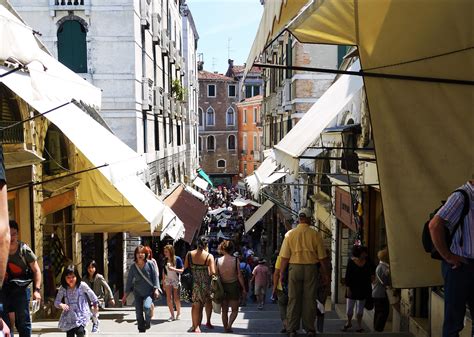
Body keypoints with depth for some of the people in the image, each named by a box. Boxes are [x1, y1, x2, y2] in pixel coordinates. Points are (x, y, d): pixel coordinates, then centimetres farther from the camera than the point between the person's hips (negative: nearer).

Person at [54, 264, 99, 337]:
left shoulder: (82, 285, -12)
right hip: (69, 316, 3)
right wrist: (61, 305, -25)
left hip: (81, 315, -3)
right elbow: (56, 302, -3)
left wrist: (95, 304, 17)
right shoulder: (62, 289, -6)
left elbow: (91, 294, 4)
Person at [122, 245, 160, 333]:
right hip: (137, 293, 3)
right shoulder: (133, 267, 0)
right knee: (138, 312, 3)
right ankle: (141, 330, 19)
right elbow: (129, 281, 6)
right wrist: (125, 295, 7)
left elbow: (155, 277, -2)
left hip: (149, 292, -3)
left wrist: (156, 289, -10)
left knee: (147, 307, -24)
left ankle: (148, 322, 5)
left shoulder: (150, 264, -6)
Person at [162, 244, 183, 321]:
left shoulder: (177, 259, -11)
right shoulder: (165, 260, 0)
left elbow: (182, 270, -10)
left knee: (176, 299, 2)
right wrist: (163, 282, 6)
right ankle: (172, 315, 8)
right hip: (168, 280, 3)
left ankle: (178, 313, 23)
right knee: (168, 298, -1)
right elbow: (164, 272, 8)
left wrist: (173, 269, -25)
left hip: (176, 280, -3)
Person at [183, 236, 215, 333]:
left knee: (196, 305, 10)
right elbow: (213, 272, -18)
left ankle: (195, 326, 7)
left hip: (194, 284, 2)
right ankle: (208, 322, 31)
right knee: (208, 302, 22)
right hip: (206, 284, -2)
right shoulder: (209, 256, -12)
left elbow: (185, 268, -2)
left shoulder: (189, 254, -3)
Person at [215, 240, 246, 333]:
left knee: (224, 311, 15)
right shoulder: (235, 260, -11)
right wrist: (243, 288, 0)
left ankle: (226, 328, 18)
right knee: (234, 310, 10)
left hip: (222, 286, 2)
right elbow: (239, 276, -8)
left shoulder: (217, 261, -6)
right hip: (234, 286, -2)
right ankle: (229, 325, -11)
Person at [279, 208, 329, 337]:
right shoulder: (315, 234, -2)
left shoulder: (290, 233, 0)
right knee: (309, 299, 7)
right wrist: (325, 273, 8)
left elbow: (285, 257, -3)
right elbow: (321, 256, -1)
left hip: (294, 267, 1)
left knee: (293, 299, 7)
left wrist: (281, 273, 5)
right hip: (311, 268, -1)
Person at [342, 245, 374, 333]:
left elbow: (371, 273, 18)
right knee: (349, 307, 5)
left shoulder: (367, 262, -2)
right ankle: (349, 323, 30)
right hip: (352, 288, -2)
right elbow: (347, 276, -10)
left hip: (363, 289, 2)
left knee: (360, 309, 11)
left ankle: (359, 326, 23)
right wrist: (348, 288, -13)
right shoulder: (351, 262, -11)